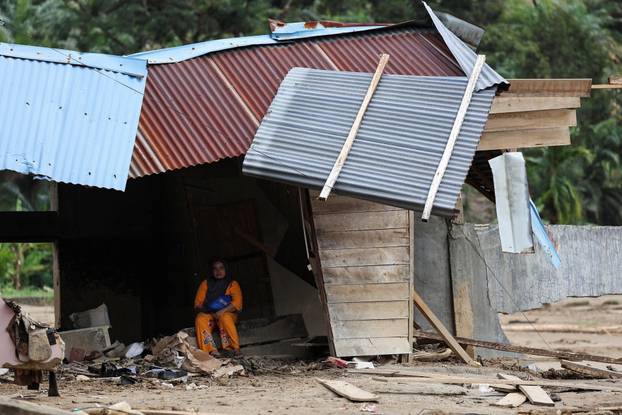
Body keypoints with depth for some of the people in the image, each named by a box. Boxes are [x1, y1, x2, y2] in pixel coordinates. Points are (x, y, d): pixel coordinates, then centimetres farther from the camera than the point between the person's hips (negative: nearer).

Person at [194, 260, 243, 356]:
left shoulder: (232, 284, 3)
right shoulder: (206, 283, 10)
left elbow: (237, 302, -12)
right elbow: (198, 303, 6)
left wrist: (222, 311, -25)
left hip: (227, 313, -2)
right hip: (208, 315, 2)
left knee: (224, 317, -38)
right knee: (200, 319, -32)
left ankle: (234, 349, -39)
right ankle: (211, 351, -47)